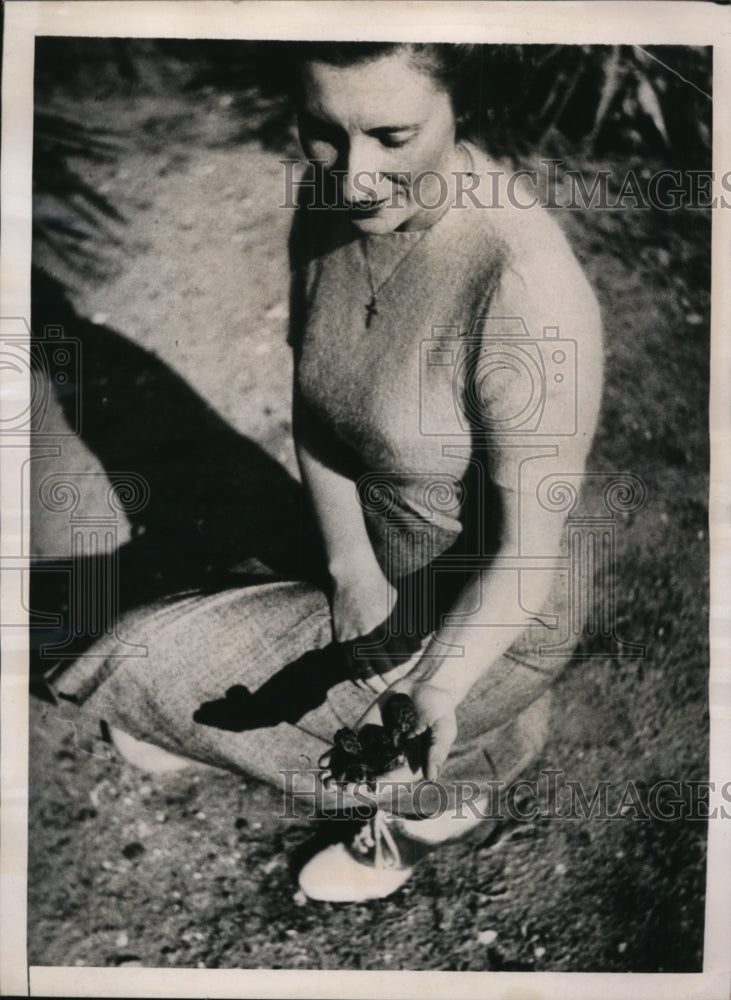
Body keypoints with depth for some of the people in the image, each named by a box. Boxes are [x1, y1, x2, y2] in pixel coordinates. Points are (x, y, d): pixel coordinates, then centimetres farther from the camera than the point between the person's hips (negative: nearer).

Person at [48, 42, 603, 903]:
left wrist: (436, 686, -39)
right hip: (377, 585, 7)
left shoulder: (529, 292, -33)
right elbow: (313, 414, 0)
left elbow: (527, 552, -26)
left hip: (494, 623, -6)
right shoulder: (328, 205, -11)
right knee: (156, 653, 10)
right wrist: (351, 567, -8)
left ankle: (427, 803, 23)